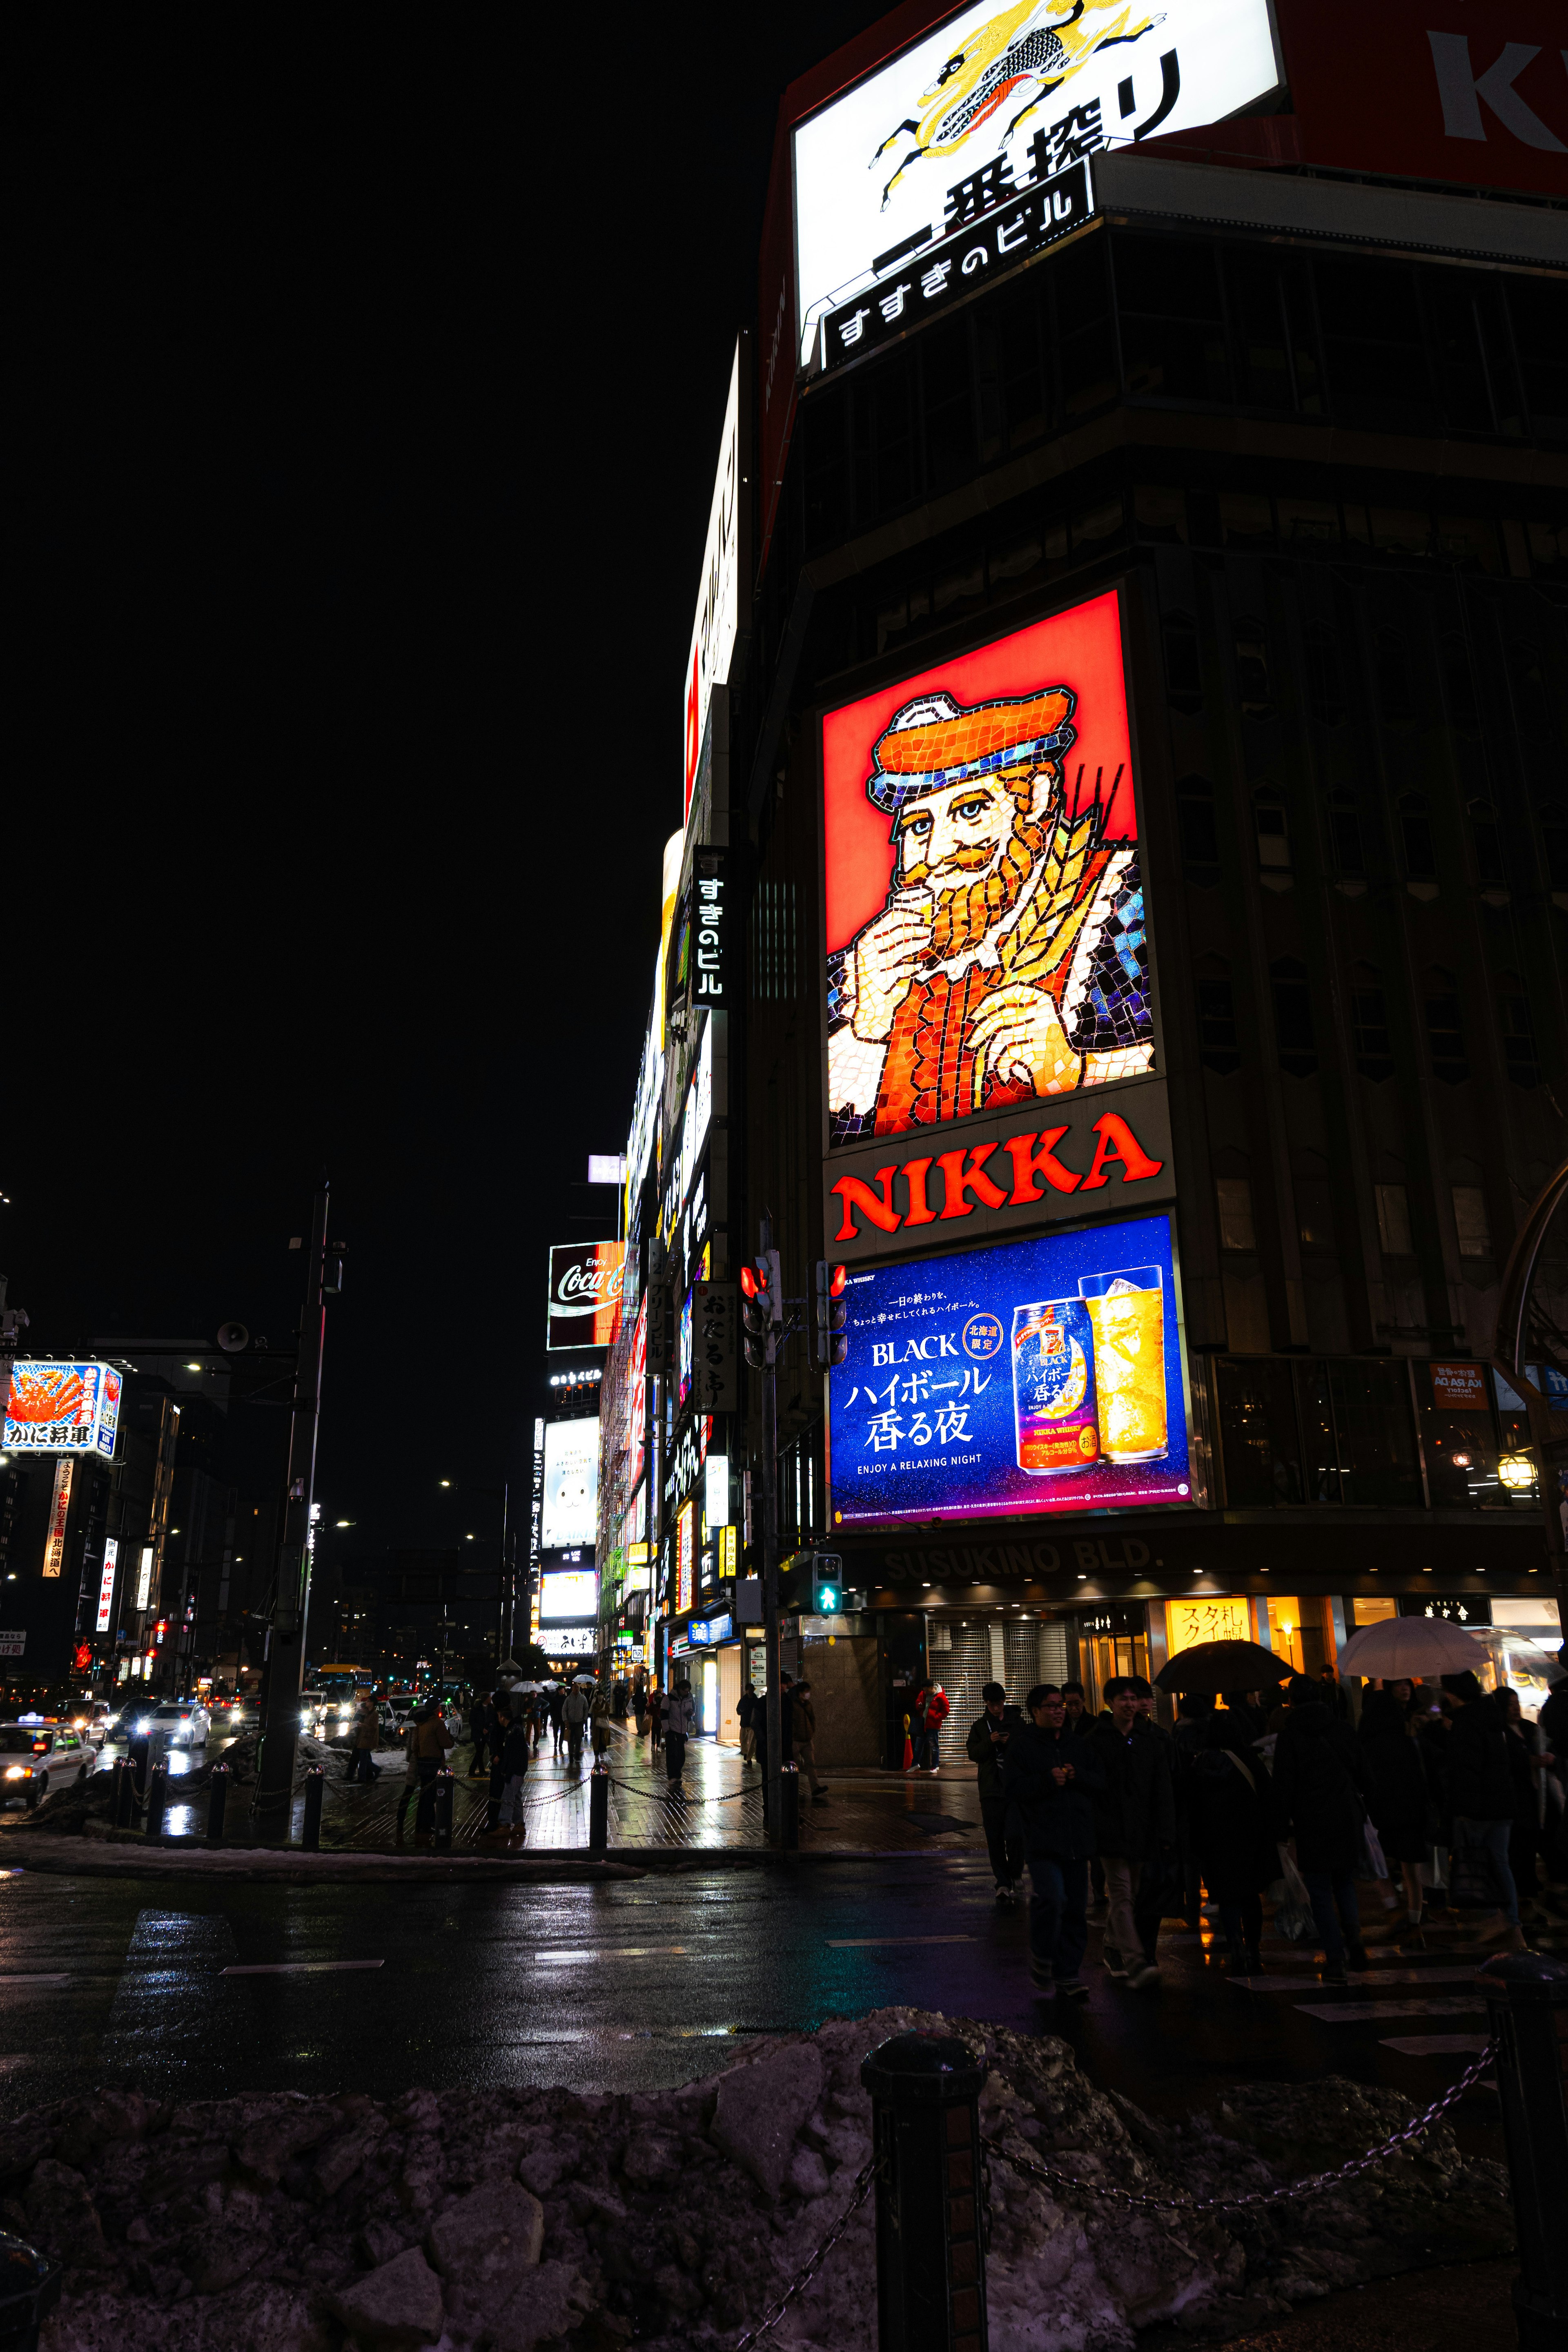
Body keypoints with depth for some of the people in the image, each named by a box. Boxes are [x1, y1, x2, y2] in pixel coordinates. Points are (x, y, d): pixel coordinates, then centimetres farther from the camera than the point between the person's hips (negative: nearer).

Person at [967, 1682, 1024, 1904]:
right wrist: (990, 1742, -14)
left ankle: (1013, 1880, 9)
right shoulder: (980, 1726, 11)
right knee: (995, 1838, -3)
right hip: (991, 1788, 1)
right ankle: (1003, 1882, -1)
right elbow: (973, 1753, 2)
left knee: (1015, 1835, -5)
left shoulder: (1018, 1723, 8)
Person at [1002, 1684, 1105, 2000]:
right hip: (1041, 1840, -5)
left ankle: (1067, 1976, 18)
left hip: (1078, 1839, 5)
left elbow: (1101, 1782, 10)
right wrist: (1047, 1780, -16)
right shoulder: (1021, 1746, 0)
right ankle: (1041, 1960, 2)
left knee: (1076, 1908, 7)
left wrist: (1077, 1776, -8)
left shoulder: (1079, 1744, 14)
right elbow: (1011, 1789, -8)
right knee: (1051, 1898, -22)